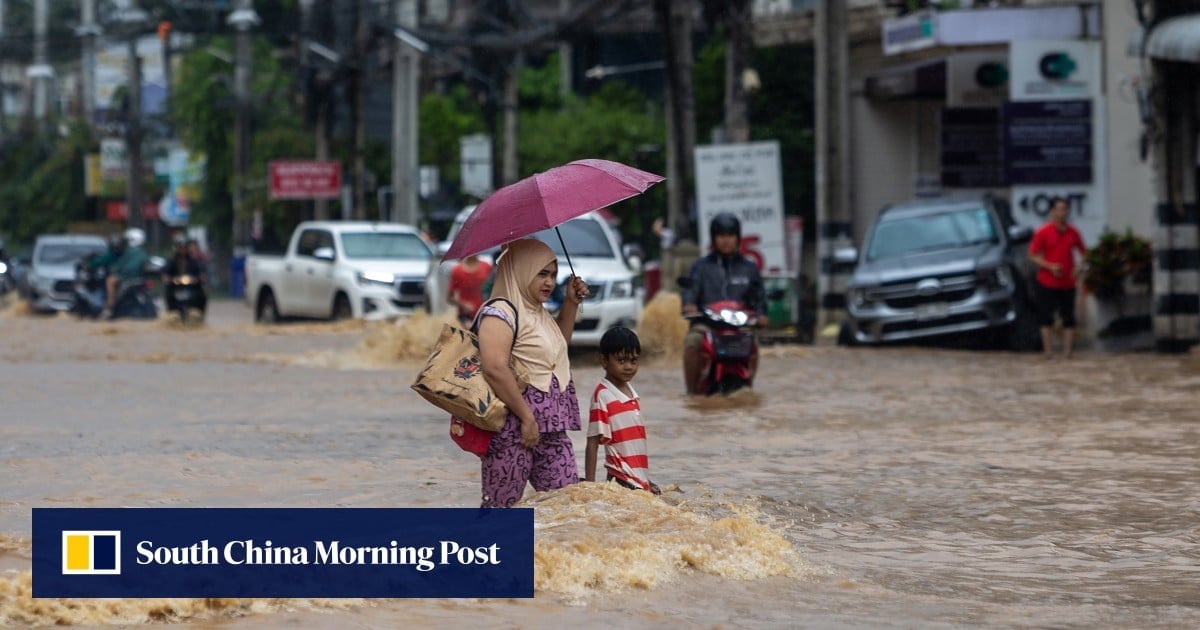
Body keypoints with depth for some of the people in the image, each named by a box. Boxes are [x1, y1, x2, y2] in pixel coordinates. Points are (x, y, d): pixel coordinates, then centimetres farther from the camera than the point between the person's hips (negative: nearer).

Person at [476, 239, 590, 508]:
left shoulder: (539, 314, 18)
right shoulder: (500, 312, -12)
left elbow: (559, 341, 40)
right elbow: (495, 368, -24)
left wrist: (571, 303, 24)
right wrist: (527, 418, -23)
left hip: (551, 429, 9)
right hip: (512, 427, -9)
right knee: (501, 507, -5)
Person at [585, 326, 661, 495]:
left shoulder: (631, 394, 12)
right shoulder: (603, 395, -10)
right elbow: (593, 443, -12)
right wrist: (590, 484, -16)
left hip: (640, 480, 8)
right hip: (623, 480, -8)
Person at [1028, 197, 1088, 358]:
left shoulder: (1072, 232, 5)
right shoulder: (1042, 232, -6)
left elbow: (1083, 252, 16)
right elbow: (1033, 255, -6)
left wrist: (1080, 267, -2)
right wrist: (1050, 266, -18)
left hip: (1068, 284, 3)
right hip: (1047, 283, -3)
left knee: (1068, 319, 3)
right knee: (1046, 319, -1)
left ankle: (1067, 351, 6)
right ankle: (1048, 350, 4)